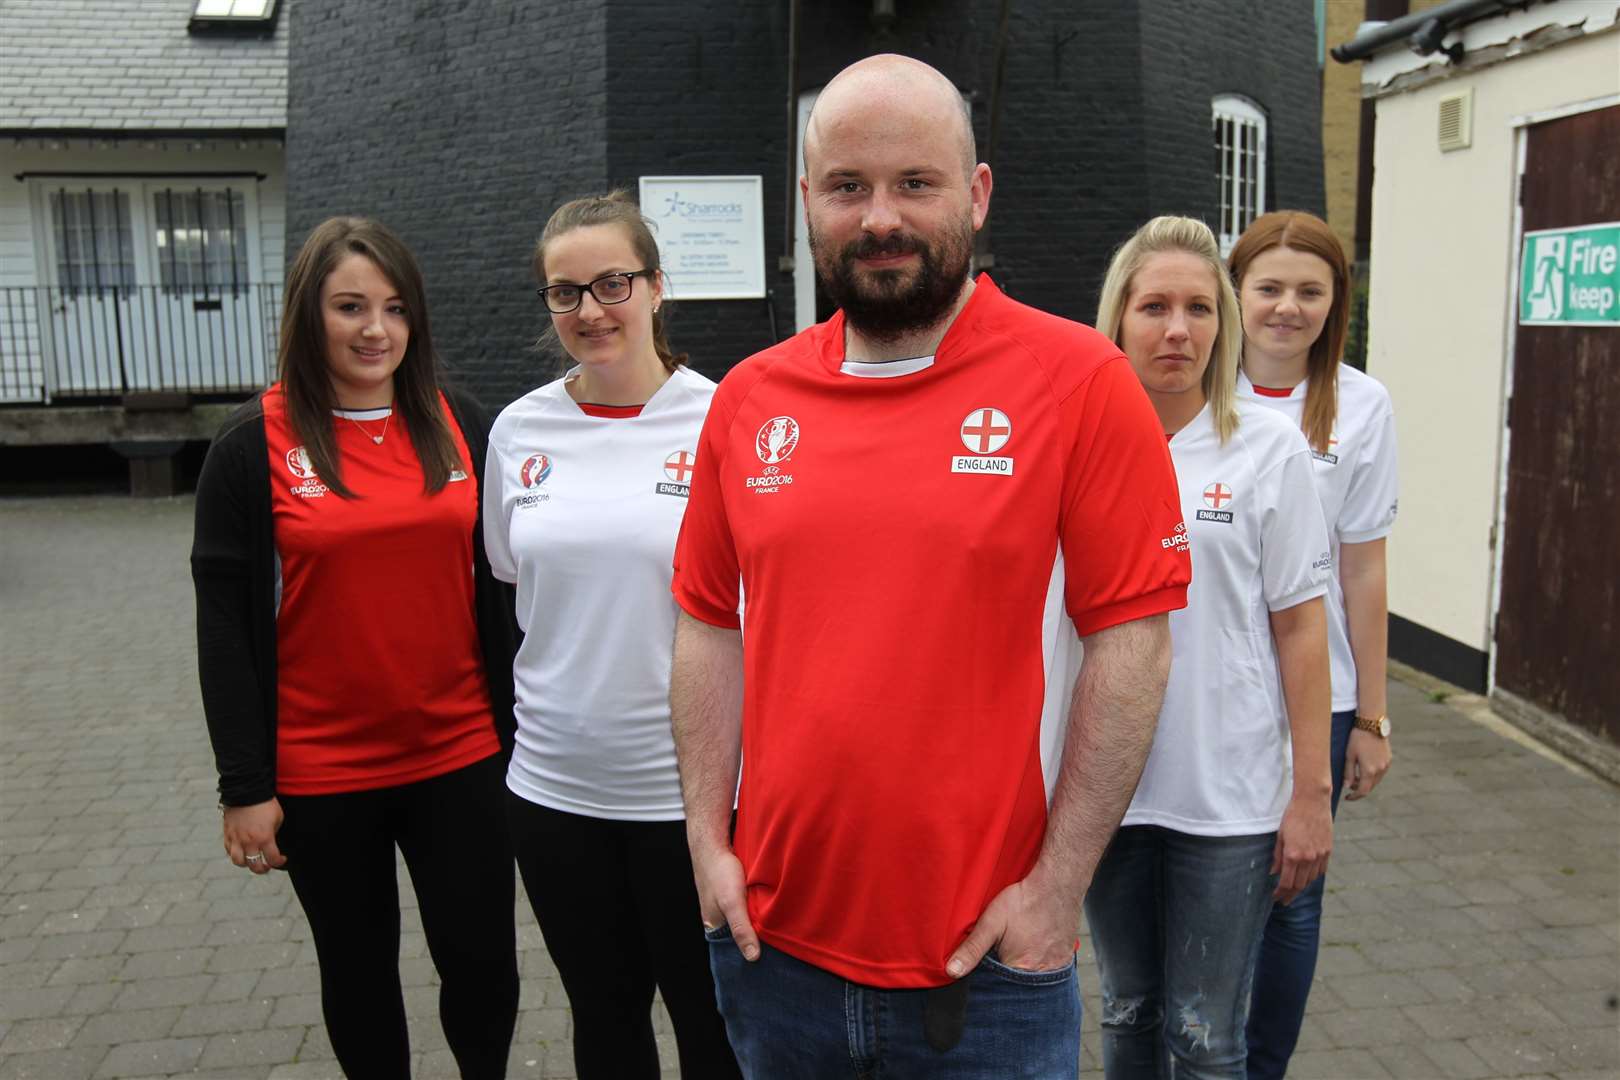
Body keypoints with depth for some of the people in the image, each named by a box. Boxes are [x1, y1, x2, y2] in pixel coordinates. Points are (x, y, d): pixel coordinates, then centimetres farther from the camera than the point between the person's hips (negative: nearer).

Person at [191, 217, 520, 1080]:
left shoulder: (460, 426, 3)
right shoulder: (254, 445, -6)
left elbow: (497, 590, 7)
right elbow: (226, 621, -5)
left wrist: (517, 725, 8)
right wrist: (244, 784, -7)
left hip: (459, 757, 2)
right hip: (321, 774, -1)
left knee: (483, 966, 6)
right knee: (359, 970, 15)